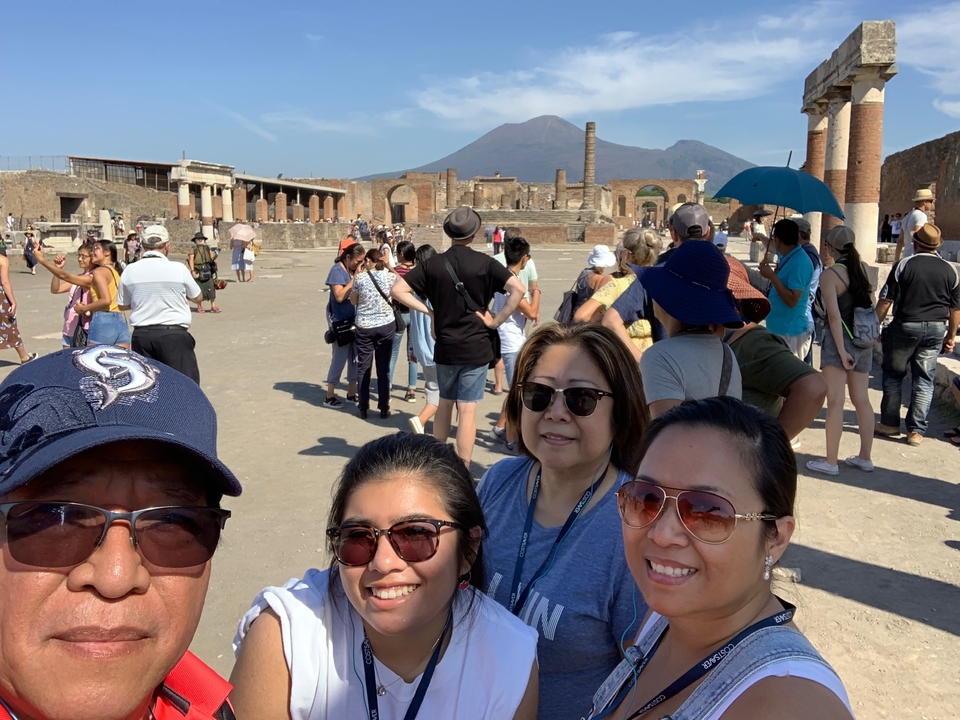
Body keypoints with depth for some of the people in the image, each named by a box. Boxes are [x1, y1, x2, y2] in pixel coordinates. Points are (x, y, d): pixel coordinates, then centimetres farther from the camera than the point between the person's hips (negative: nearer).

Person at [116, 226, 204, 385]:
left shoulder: (130, 271, 1)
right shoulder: (178, 269, -8)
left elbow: (123, 305, 13)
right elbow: (198, 298, 7)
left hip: (141, 335, 4)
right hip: (173, 334, -4)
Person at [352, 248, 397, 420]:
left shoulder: (360, 278, -9)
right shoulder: (391, 277, -5)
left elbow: (353, 301, 4)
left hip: (364, 327, -1)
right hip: (386, 325, 1)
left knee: (363, 367, 10)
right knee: (383, 368, 9)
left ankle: (363, 408, 15)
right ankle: (384, 408, 13)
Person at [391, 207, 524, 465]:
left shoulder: (433, 263, -1)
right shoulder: (484, 263, -7)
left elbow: (398, 290, -5)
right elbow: (518, 289, -18)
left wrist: (429, 311, -2)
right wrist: (497, 320, -10)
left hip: (445, 346, 3)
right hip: (476, 346, -3)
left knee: (444, 403, 19)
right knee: (467, 409, 0)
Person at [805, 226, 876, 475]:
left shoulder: (830, 274, -13)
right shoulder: (863, 268, 6)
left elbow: (834, 315, -19)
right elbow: (868, 303, 13)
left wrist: (841, 351, -18)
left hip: (839, 339, -7)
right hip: (863, 340, 7)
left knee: (835, 401, -2)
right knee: (862, 400, 12)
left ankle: (831, 461, 3)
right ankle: (865, 457, 21)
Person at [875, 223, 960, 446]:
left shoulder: (904, 265, -8)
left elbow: (885, 301, -10)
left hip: (905, 326, -3)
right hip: (936, 329, 3)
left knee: (893, 374, 13)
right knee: (924, 380, 9)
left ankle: (889, 423, 19)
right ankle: (916, 431, 11)